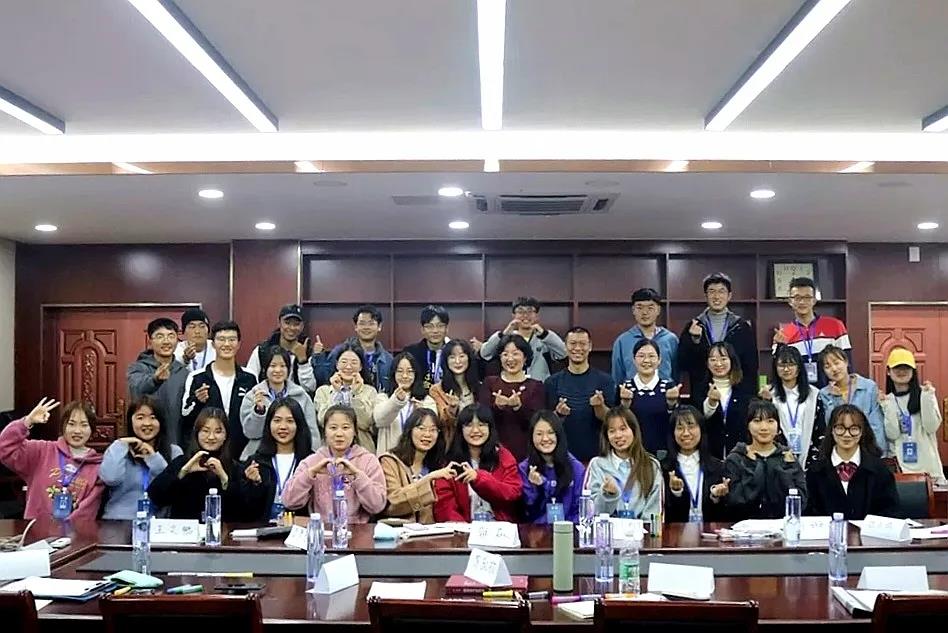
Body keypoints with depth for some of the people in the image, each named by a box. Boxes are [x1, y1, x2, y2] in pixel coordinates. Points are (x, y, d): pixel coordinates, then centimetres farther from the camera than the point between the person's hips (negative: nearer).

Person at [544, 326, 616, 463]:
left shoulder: (604, 379, -1)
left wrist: (599, 406, -23)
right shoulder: (553, 382, 2)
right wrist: (559, 414, -18)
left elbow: (609, 419, -3)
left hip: (596, 455, -1)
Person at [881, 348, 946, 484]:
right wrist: (888, 407, -14)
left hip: (926, 463, -1)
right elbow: (892, 435, -5)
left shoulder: (924, 393, 0)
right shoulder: (887, 400, 6)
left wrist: (926, 397, -15)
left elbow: (931, 427, -9)